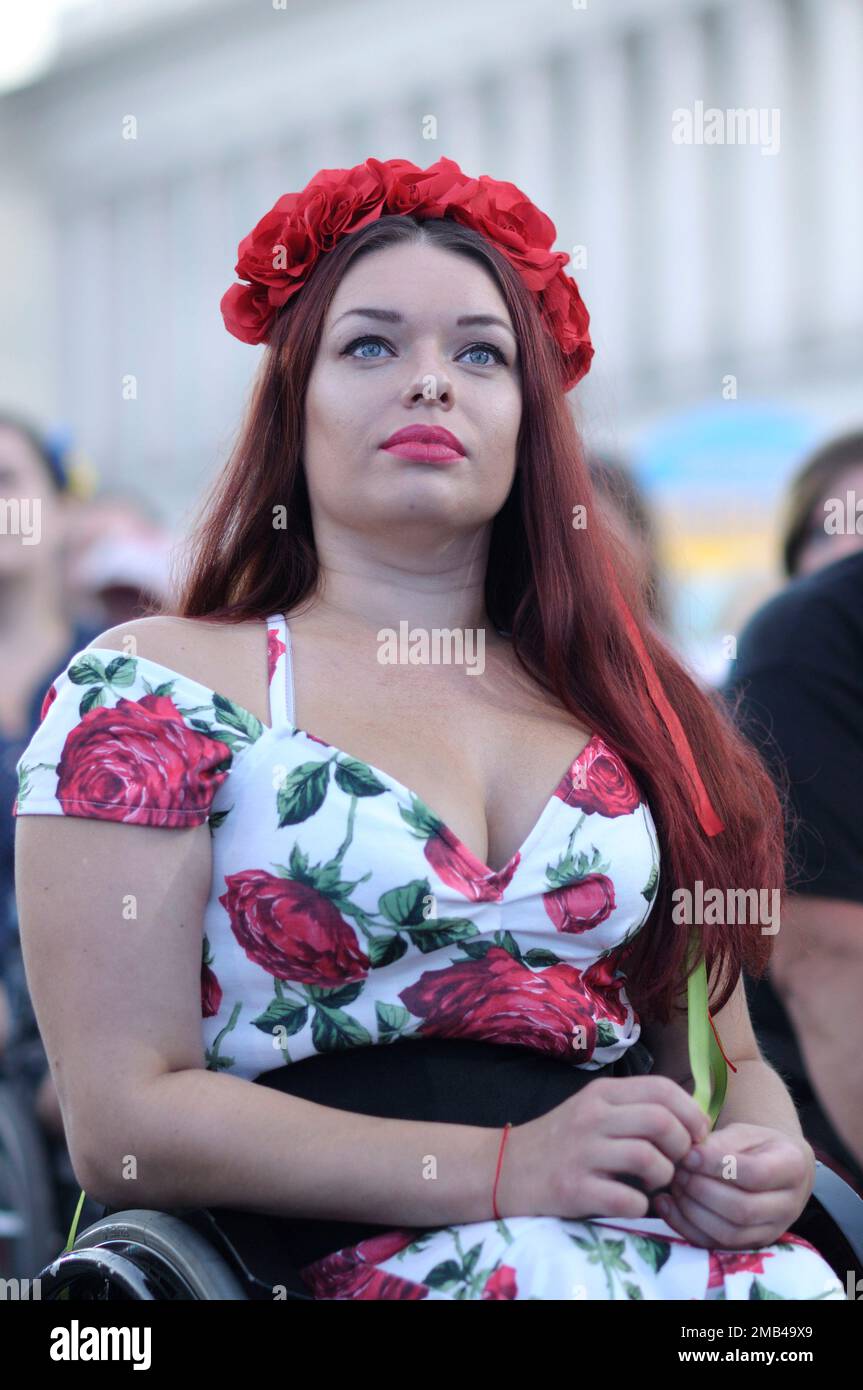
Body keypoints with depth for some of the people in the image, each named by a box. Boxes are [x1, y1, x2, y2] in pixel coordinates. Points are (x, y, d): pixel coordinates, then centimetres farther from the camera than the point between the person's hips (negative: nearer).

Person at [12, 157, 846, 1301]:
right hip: (356, 1260, -5)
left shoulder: (631, 712, 21)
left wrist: (764, 1159, -2)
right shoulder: (156, 689, 6)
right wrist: (505, 1173, -14)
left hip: (676, 1247, 5)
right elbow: (124, 1118, -4)